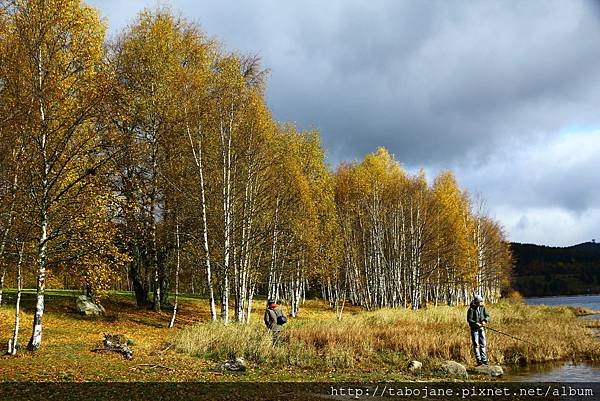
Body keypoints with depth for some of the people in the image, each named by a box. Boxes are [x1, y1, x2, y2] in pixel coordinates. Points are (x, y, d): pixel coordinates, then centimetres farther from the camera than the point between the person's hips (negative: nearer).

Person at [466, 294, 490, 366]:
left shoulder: (482, 307, 5)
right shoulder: (471, 309, -10)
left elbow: (487, 316, 7)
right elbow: (469, 319, -14)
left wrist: (485, 321, -14)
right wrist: (476, 323, -27)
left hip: (481, 328, 5)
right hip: (474, 329, -5)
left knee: (483, 344, 6)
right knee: (476, 344, -4)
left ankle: (484, 360, 12)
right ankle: (479, 360, -2)